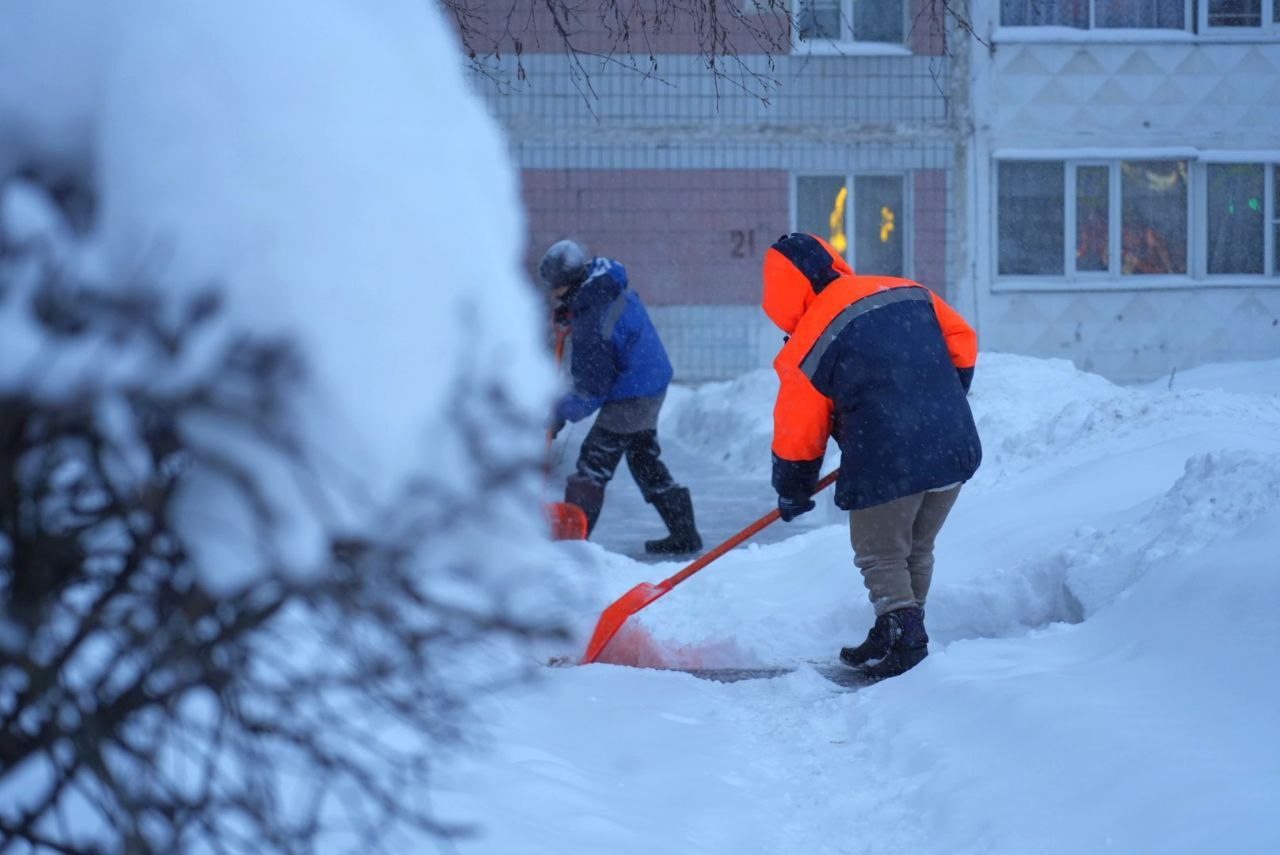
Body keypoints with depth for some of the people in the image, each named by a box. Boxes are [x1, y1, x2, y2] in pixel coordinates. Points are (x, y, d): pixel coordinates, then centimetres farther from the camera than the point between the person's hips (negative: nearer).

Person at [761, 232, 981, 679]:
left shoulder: (810, 342, -3)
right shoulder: (910, 292, 9)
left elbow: (798, 430, 4)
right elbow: (961, 340, 18)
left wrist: (792, 492, 18)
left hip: (887, 465, -6)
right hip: (955, 448, 6)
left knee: (881, 558, 10)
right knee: (918, 552, 20)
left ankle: (904, 637, -4)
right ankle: (897, 638, 29)